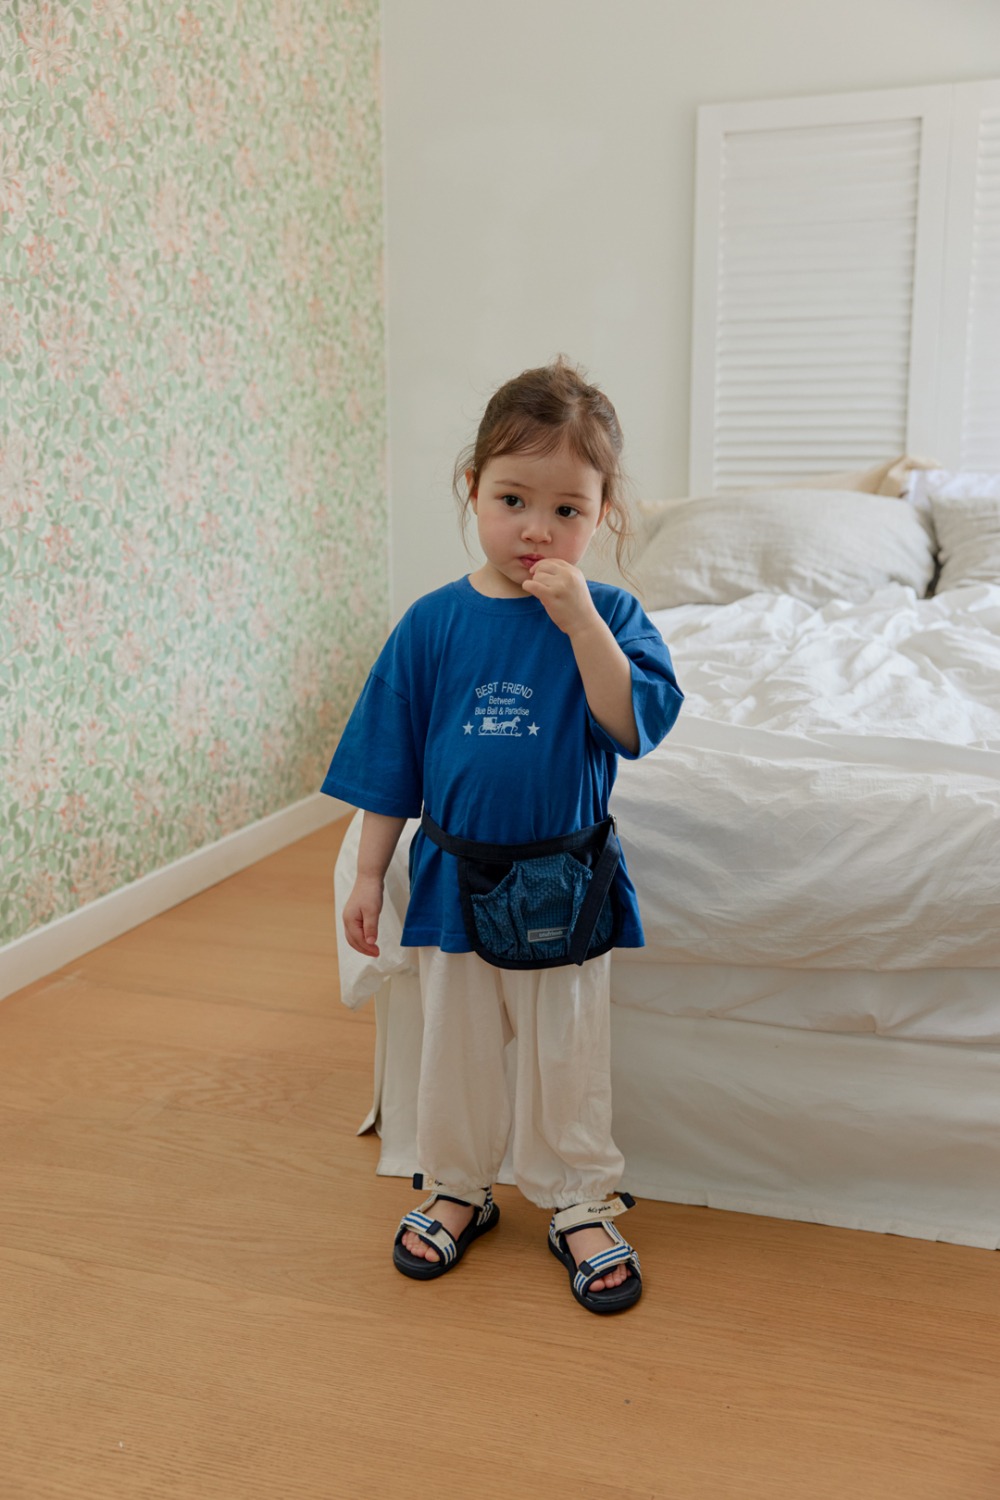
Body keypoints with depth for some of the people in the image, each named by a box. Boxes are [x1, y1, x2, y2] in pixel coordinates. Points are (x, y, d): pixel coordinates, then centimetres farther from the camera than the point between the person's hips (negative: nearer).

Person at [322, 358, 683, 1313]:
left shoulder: (607, 616, -8)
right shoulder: (434, 622, -5)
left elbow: (638, 725, -22)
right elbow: (390, 758, 1)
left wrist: (580, 622, -30)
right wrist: (368, 875, 2)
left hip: (564, 886, -1)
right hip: (453, 877, 2)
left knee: (567, 1054, 13)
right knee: (456, 1048, 17)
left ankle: (580, 1204, 33)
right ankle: (455, 1188, 38)